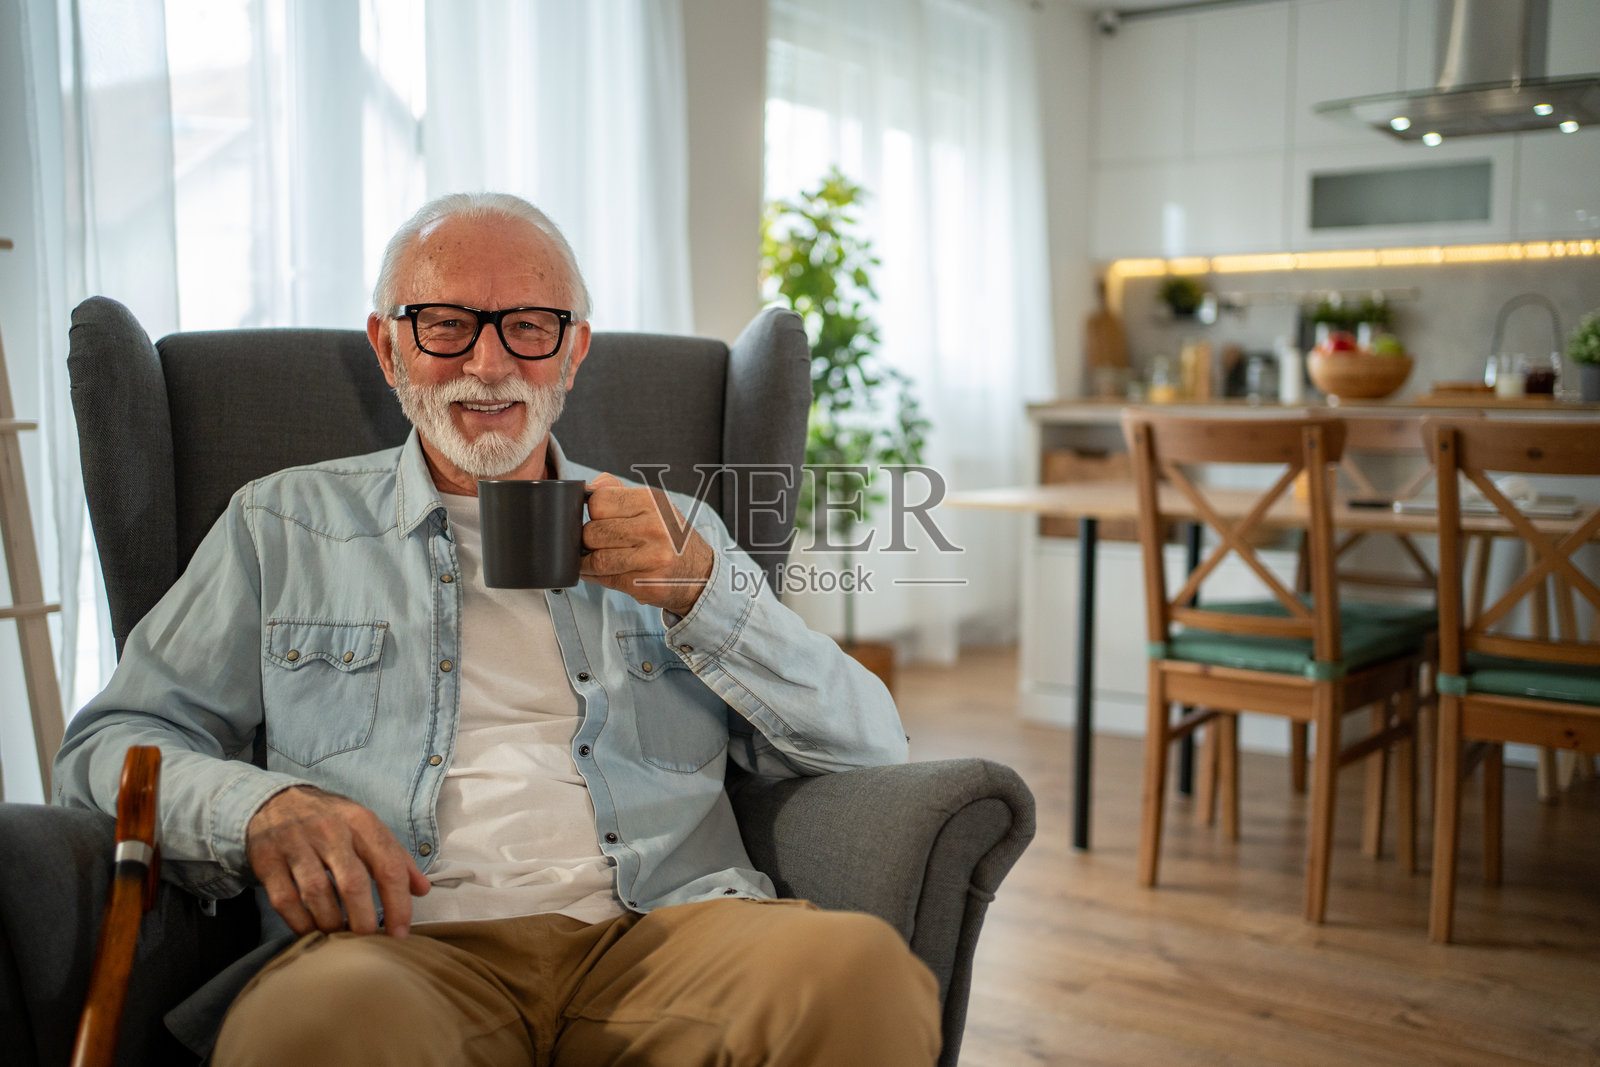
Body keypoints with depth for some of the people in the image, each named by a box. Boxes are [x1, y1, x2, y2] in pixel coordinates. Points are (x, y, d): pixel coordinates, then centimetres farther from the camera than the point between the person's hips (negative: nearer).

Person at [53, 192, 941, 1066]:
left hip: (660, 932, 2)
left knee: (859, 965, -31)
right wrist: (259, 808, -7)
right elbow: (112, 745, 15)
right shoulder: (283, 525, 22)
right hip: (401, 947, -1)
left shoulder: (671, 532, 22)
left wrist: (703, 592, -2)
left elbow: (870, 746, 14)